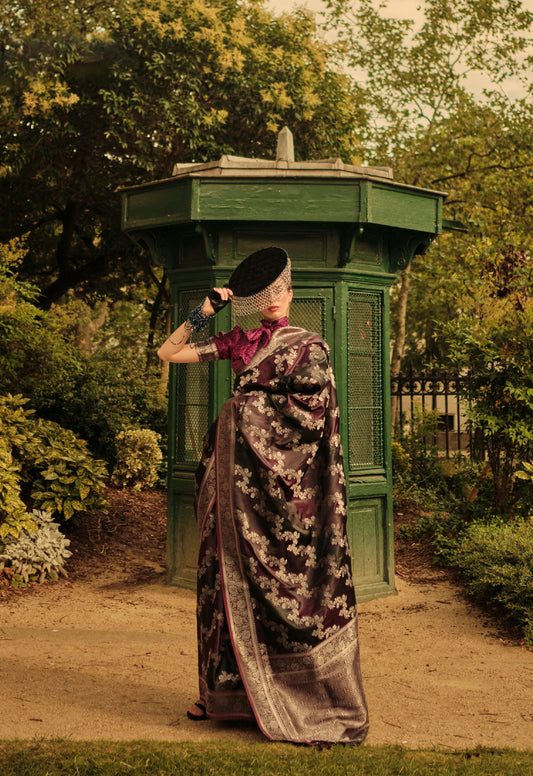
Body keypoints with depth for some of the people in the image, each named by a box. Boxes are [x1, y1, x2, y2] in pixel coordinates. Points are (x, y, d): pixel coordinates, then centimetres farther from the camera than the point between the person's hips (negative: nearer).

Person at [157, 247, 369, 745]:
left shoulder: (309, 345, 3)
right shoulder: (237, 342, 13)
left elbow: (313, 409, -6)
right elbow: (168, 353, 12)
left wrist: (254, 405, -5)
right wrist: (204, 312, 4)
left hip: (280, 472, -4)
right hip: (234, 467, 4)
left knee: (282, 573, -5)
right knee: (229, 572, 6)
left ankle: (315, 693, 6)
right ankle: (224, 688, 16)